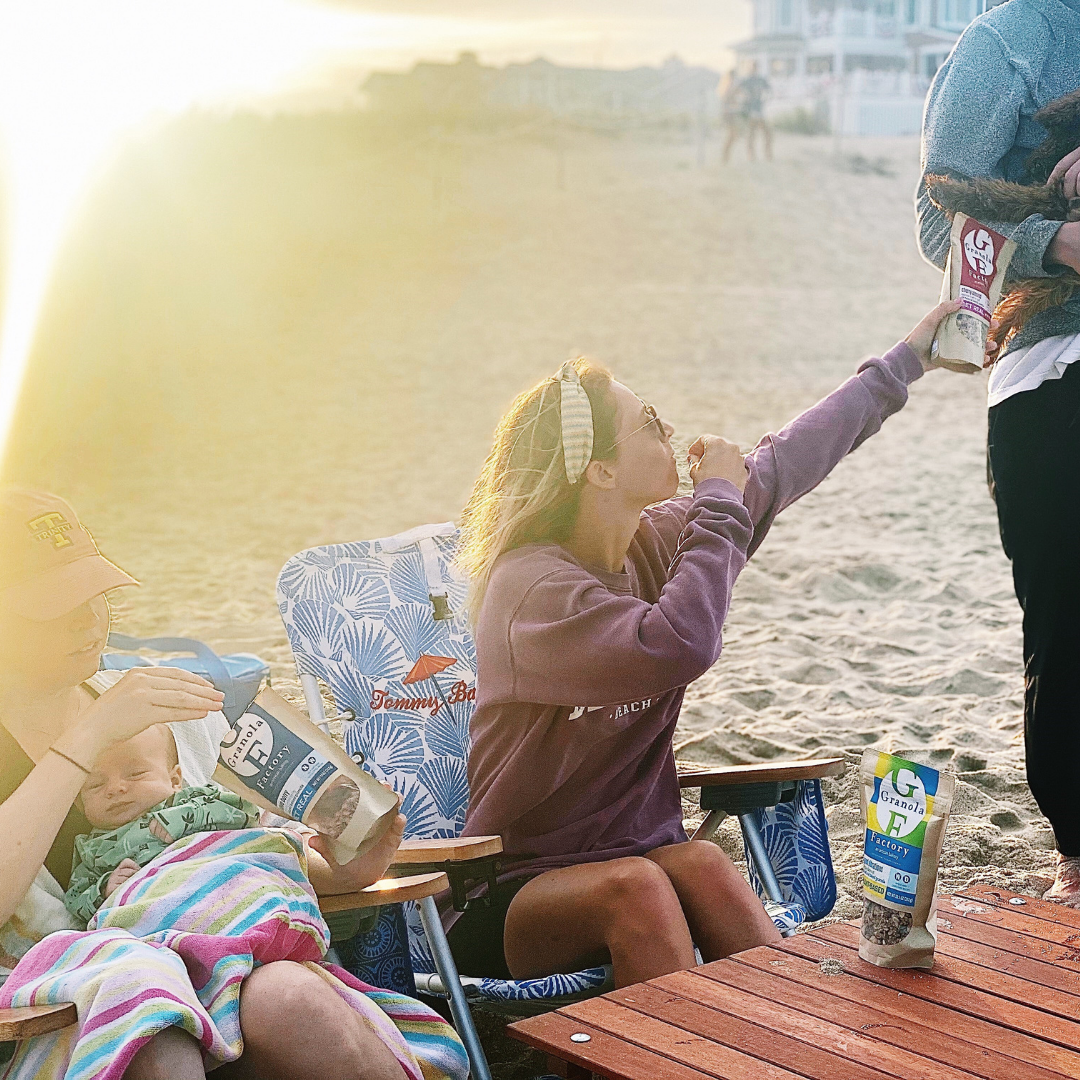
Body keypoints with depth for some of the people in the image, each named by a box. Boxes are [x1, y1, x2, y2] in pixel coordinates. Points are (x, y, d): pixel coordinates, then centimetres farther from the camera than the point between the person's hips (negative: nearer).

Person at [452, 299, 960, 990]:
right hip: (523, 892, -5)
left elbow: (780, 465, 16)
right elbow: (677, 646, -36)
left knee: (699, 866, -27)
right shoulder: (530, 584, -20)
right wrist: (719, 507, -21)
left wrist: (903, 362, 25)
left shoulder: (655, 542, 4)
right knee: (636, 883, -35)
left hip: (639, 851, 6)